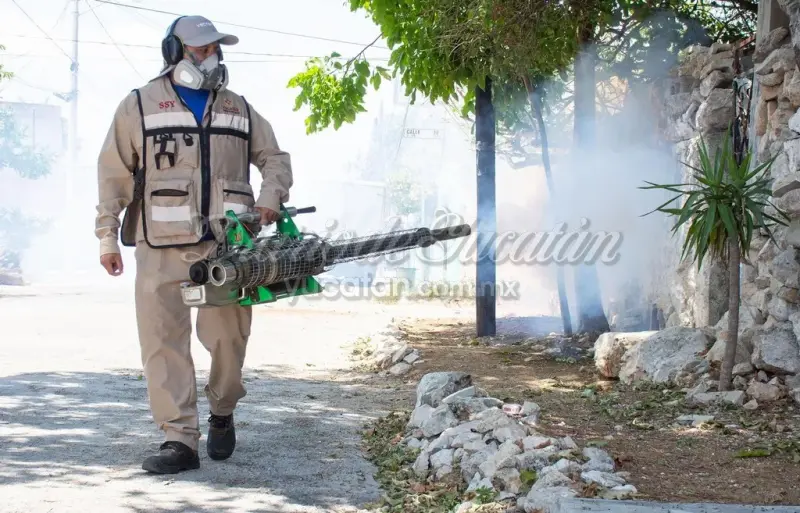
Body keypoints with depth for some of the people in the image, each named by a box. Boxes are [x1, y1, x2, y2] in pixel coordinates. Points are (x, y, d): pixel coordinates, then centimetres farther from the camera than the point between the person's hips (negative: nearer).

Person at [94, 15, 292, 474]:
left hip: (228, 244, 2)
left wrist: (271, 198, 0)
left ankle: (222, 416, 28)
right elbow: (114, 175, 6)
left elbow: (276, 158, 20)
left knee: (229, 337, 4)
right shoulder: (140, 105, 6)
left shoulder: (238, 109, 15)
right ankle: (181, 439, -5)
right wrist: (107, 237, 2)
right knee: (164, 341, -7)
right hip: (163, 247, -2)